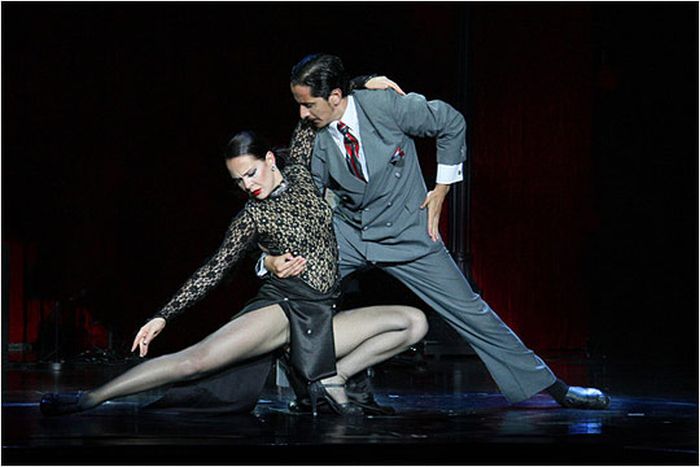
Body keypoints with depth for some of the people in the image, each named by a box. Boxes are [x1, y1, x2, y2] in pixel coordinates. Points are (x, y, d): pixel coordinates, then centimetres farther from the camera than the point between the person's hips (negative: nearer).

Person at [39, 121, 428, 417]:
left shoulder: (300, 174, 11)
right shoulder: (251, 218, 3)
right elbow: (214, 270, 4)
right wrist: (164, 315, -1)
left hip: (321, 319, 4)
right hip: (282, 306, -4)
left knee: (414, 322, -10)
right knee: (199, 358, -26)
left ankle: (331, 379, -13)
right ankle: (90, 399, -25)